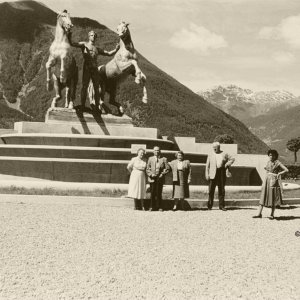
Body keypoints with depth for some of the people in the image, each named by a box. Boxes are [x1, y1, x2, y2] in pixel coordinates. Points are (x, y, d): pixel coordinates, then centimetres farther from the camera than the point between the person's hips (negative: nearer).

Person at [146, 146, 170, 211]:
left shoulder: (164, 159, 6)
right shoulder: (150, 159, 11)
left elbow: (168, 168, 5)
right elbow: (147, 169, 8)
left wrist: (163, 174, -8)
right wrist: (151, 174, -8)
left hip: (160, 179, -1)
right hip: (152, 179, 1)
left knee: (159, 193, 1)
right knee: (152, 193, 2)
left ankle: (159, 207, 9)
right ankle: (152, 207, 11)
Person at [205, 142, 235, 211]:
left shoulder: (224, 154, 9)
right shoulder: (210, 155, 8)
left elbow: (232, 159, 17)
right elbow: (207, 165, 5)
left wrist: (227, 164, 2)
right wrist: (207, 174, -5)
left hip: (222, 172, 1)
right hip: (213, 173, -1)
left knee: (221, 190, 4)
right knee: (211, 190, -3)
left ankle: (221, 206, 12)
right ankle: (209, 205, 6)